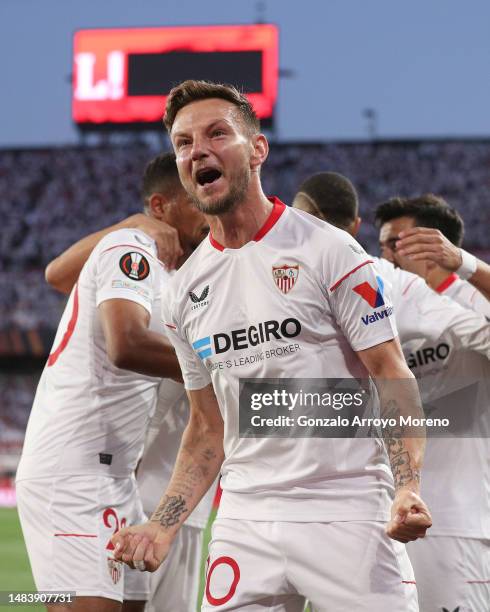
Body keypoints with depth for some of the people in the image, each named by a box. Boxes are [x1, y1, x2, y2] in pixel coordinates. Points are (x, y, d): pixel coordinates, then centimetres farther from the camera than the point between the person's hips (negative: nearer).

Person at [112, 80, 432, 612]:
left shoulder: (326, 250, -4)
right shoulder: (184, 292, 11)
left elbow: (392, 379, -5)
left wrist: (408, 488, -20)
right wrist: (161, 528, 6)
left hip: (346, 515, -4)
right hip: (245, 522, 5)